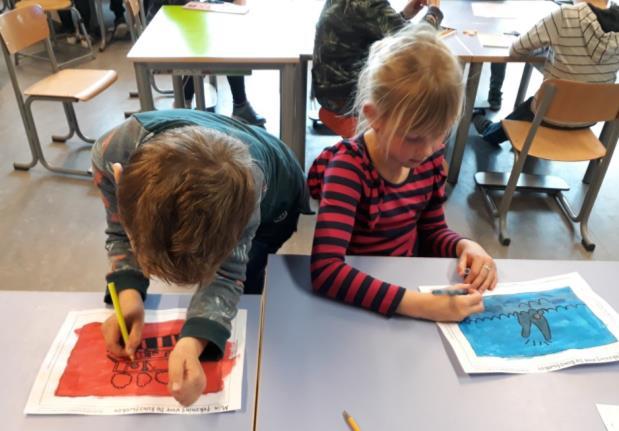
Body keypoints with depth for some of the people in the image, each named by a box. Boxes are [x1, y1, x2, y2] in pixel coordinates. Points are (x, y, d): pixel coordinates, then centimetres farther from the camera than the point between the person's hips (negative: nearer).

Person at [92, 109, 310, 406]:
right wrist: (129, 296, -40)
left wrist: (190, 345, -61)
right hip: (196, 202, 4)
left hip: (273, 203, -3)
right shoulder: (110, 156, -39)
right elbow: (120, 234, -21)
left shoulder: (250, 180, -50)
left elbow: (226, 275, -42)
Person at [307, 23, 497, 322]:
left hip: (411, 284, 6)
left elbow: (432, 231, 9)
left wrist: (465, 246, -12)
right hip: (360, 303, -5)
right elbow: (325, 270, -32)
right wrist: (423, 306, -37)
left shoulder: (430, 157, -5)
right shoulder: (348, 168, -22)